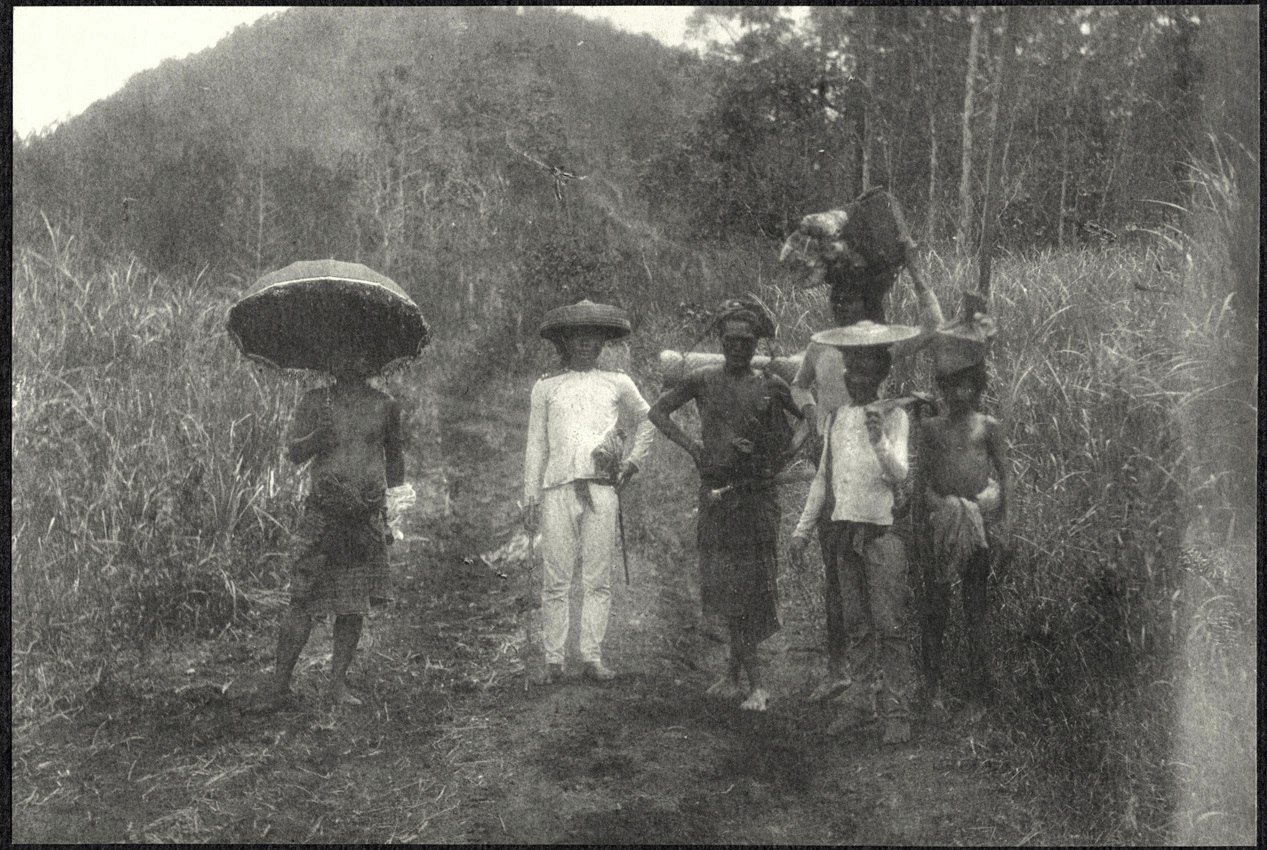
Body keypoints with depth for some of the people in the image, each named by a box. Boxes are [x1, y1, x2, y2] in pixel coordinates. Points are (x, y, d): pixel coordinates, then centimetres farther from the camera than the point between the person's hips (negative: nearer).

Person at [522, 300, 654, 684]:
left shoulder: (618, 384, 16)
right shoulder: (545, 388, 16)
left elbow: (647, 422, 29)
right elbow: (535, 445, 15)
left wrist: (632, 460, 14)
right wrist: (530, 496, 8)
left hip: (602, 488, 0)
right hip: (558, 487, 0)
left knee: (598, 579, -1)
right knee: (555, 580, -3)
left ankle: (592, 656, 5)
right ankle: (553, 659, 3)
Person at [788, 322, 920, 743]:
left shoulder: (893, 415, -3)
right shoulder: (837, 417, 13)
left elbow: (900, 474, -14)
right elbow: (823, 479, 19)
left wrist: (879, 440, -31)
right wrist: (802, 529, 19)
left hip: (882, 531, -5)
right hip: (844, 531, 5)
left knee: (889, 625, -4)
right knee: (855, 626, 11)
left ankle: (897, 711, 2)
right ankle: (859, 701, 20)